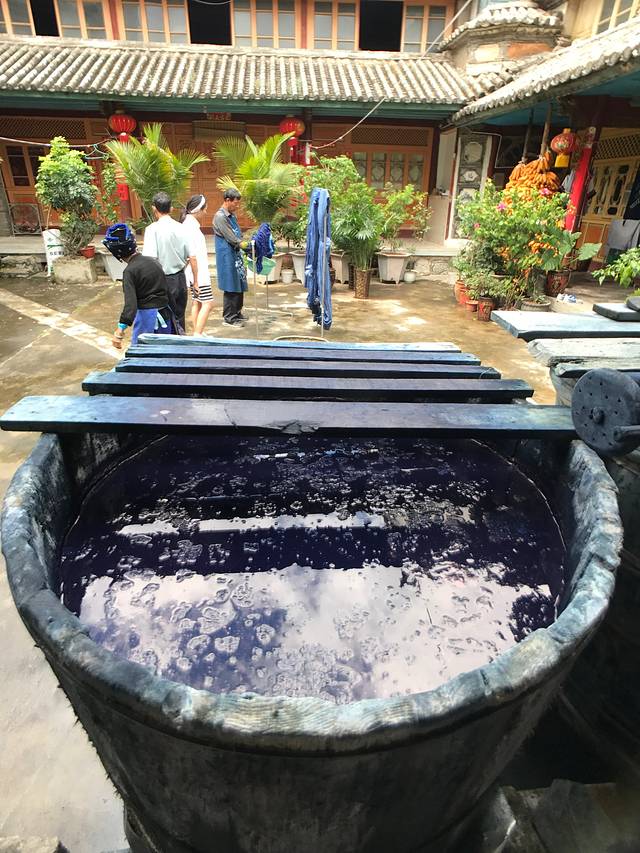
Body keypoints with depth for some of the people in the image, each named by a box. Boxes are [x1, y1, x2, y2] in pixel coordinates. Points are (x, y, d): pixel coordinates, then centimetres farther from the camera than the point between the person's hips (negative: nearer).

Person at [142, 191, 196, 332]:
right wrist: (195, 281, 10)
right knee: (179, 318, 16)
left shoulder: (152, 229, -12)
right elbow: (192, 258, 0)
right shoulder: (181, 228, 0)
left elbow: (150, 259, -19)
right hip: (180, 279, 4)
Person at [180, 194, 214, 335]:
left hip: (198, 271, 10)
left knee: (196, 302, 13)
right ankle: (197, 335, -8)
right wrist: (195, 279, -21)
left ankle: (197, 334, 20)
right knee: (207, 302, -9)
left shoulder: (190, 223, 13)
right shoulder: (191, 225, -16)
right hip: (197, 272, -10)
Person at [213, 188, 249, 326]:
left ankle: (237, 313, 24)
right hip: (227, 257, -9)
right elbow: (231, 238, -18)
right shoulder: (220, 217, -14)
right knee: (231, 287, -4)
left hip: (236, 255, 9)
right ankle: (229, 318, 5)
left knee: (239, 285, 12)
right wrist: (247, 245, -16)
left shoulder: (232, 215, 14)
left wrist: (246, 243, 5)